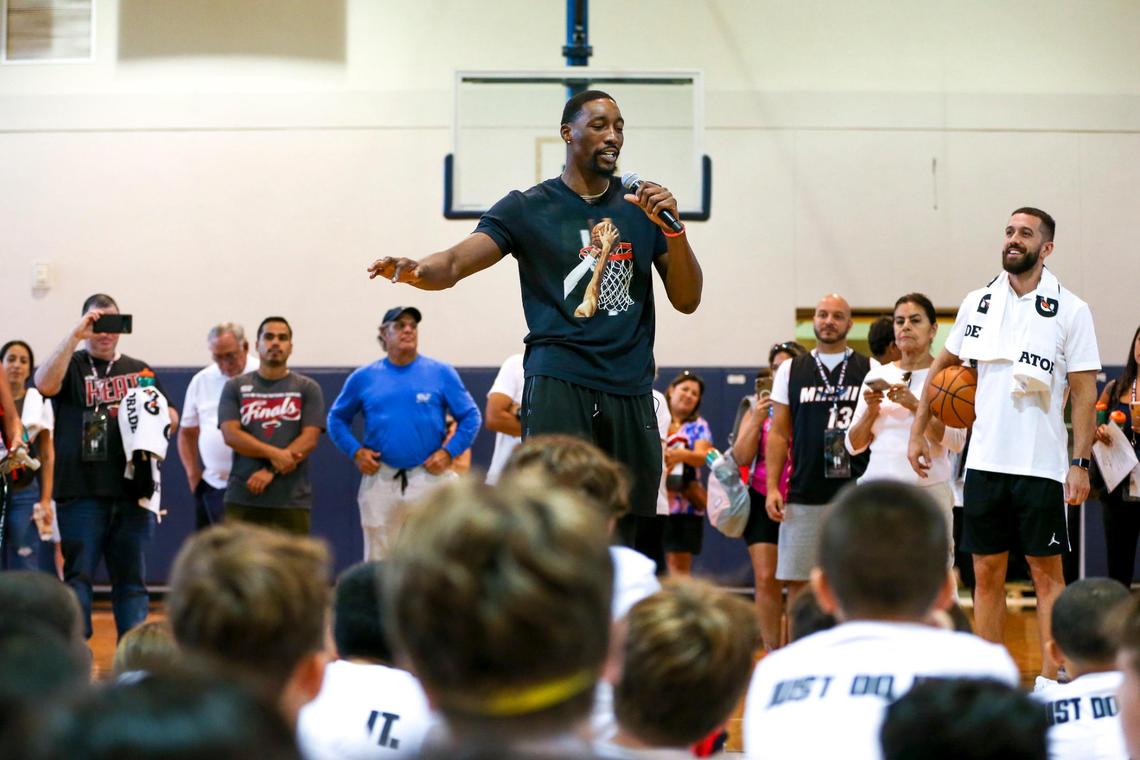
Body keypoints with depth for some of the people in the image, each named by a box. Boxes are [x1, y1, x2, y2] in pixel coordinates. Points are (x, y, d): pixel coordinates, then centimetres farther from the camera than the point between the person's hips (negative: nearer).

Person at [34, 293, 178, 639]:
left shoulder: (140, 370, 17)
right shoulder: (71, 365, 6)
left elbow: (172, 418, 18)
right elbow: (45, 384, -16)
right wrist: (75, 336, -20)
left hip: (133, 492, 3)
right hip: (81, 492, -3)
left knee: (131, 580, 7)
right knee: (78, 575, -2)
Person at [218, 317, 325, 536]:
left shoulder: (307, 389, 8)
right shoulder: (235, 387, 10)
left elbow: (309, 439, -3)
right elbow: (230, 434, -3)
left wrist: (272, 471, -14)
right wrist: (274, 454, -15)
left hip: (291, 501, 0)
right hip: (242, 499, 0)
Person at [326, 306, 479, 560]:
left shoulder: (441, 373, 3)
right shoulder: (363, 377, 7)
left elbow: (470, 417, 4)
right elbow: (337, 418, 15)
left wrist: (448, 452, -8)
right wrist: (356, 451, 0)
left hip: (430, 476, -2)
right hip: (379, 479, 2)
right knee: (377, 559, 8)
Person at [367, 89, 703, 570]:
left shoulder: (642, 208, 14)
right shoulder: (529, 209, 6)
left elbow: (686, 300, 11)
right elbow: (457, 263, -6)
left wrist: (671, 228, -4)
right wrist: (414, 270, -29)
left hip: (629, 387, 4)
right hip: (559, 380, -3)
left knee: (629, 531, 3)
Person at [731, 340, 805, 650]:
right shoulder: (759, 408, 9)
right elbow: (741, 457, 2)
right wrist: (757, 419, -9)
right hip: (764, 501, 2)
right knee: (766, 579, -5)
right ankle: (772, 652, 3)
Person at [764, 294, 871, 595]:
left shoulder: (870, 370, 6)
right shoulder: (791, 370, 10)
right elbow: (779, 433, 10)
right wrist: (772, 487, 0)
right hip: (804, 497, 1)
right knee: (796, 582, 1)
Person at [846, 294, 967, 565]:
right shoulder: (877, 375, 14)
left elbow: (957, 441, -9)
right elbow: (853, 446, 13)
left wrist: (915, 405, -17)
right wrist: (871, 410, -4)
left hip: (929, 489, -3)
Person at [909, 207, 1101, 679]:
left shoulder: (1071, 311, -4)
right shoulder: (977, 303, 7)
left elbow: (1084, 392, -5)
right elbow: (942, 366, 20)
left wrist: (1080, 463, -11)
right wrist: (918, 431, 16)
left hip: (1042, 465, -4)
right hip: (985, 461, 4)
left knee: (1047, 573, -1)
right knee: (986, 574, 6)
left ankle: (1051, 680, 2)